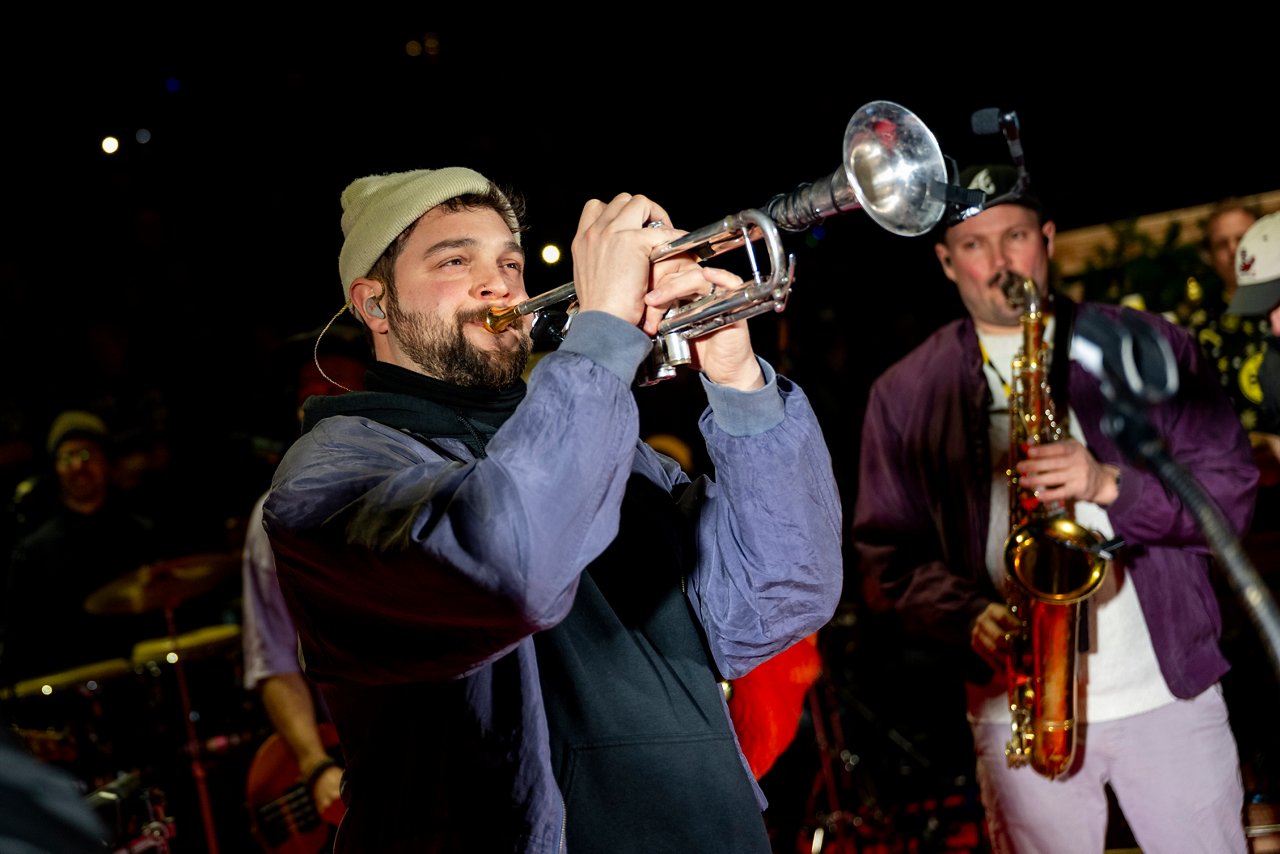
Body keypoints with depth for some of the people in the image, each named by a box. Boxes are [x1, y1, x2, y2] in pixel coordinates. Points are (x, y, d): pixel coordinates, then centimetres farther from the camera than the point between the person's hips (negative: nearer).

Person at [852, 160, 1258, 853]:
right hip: (1016, 708, 0)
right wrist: (969, 615, -13)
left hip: (1171, 693, 0)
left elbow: (1231, 492, 1)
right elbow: (886, 556, 5)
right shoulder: (904, 393, 5)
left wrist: (1110, 483, -16)